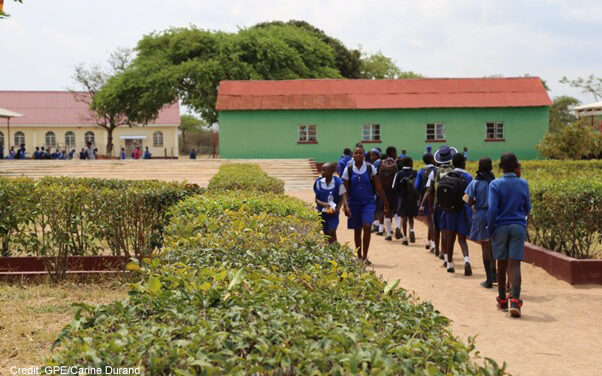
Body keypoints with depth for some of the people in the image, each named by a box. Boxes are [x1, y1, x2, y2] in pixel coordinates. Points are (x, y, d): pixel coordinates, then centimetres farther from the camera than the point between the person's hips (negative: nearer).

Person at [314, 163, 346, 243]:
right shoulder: (319, 182, 0)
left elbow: (342, 199, 0)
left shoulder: (338, 183, -8)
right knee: (326, 233, 9)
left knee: (332, 231, -16)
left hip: (333, 212, -3)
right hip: (322, 212, 3)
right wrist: (323, 204, -18)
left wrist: (337, 209, -16)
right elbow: (316, 199, 3)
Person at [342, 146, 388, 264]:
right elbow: (345, 190, -2)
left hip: (368, 202, -1)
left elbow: (378, 187, 4)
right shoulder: (348, 169, -2)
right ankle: (359, 256, 22)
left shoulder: (370, 168, -1)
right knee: (357, 230, 9)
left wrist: (385, 202, 5)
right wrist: (346, 206, -11)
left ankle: (365, 256, -10)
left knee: (367, 226, -17)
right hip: (354, 203, 1)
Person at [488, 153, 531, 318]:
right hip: (518, 227, 0)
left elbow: (492, 209, -12)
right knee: (514, 264, -4)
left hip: (500, 227, 0)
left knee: (502, 264, 12)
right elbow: (528, 208, 11)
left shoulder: (495, 184, -6)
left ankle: (502, 300, 23)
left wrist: (490, 229, -1)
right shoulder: (523, 183, 1)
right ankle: (515, 301, -19)